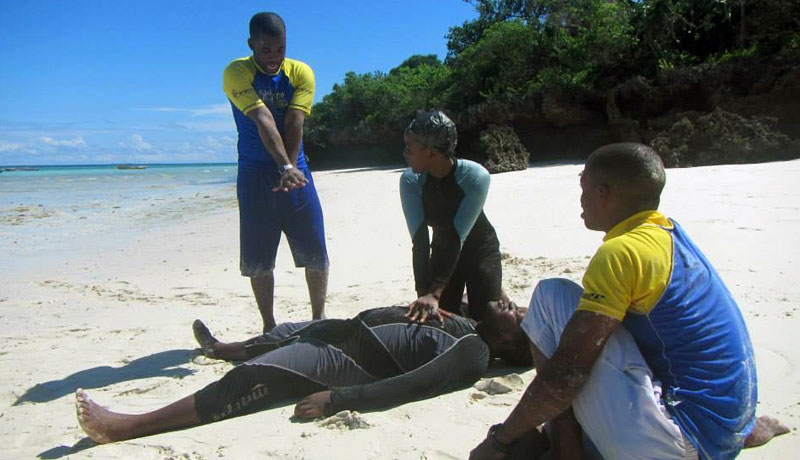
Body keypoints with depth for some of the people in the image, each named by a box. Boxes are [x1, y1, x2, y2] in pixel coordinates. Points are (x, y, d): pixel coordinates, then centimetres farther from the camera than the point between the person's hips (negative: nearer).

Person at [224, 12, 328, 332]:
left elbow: (294, 124, -11)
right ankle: (269, 326, 17)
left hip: (295, 169, 2)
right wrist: (285, 166, -33)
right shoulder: (236, 73, -7)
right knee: (257, 258, 2)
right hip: (255, 173, -2)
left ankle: (319, 318, 18)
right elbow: (263, 120, -22)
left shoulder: (300, 72, 0)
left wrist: (290, 168, -21)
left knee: (315, 252, 2)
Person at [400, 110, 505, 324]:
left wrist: (435, 293, -41)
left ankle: (497, 292, 26)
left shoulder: (475, 176, -32)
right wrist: (423, 294, -35)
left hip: (480, 249, -3)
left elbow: (457, 237, -35)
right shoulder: (410, 180, -23)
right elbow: (419, 241, -27)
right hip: (443, 250, 3)